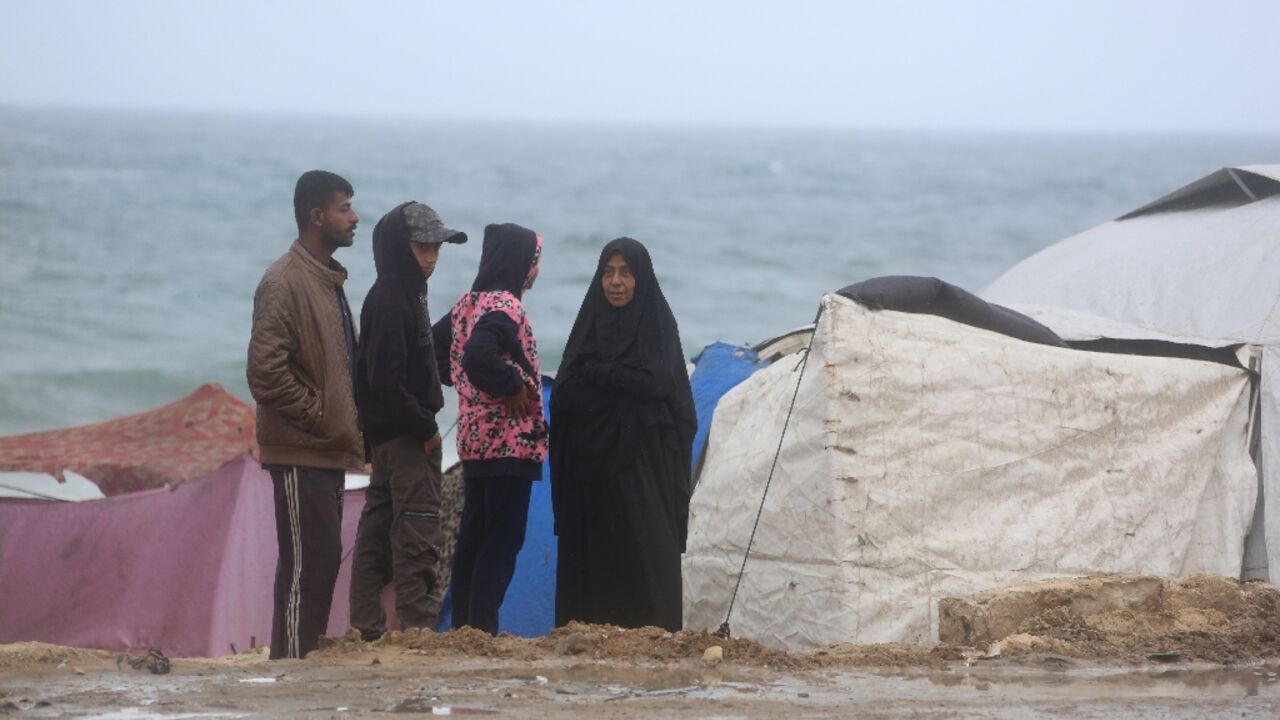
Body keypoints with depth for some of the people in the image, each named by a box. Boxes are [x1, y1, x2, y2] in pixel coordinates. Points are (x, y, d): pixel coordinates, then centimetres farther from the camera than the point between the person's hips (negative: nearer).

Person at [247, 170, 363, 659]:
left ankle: (304, 659, 14)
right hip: (301, 452, -9)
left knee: (323, 559, 10)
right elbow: (265, 371, -20)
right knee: (306, 562, -10)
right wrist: (320, 418, -16)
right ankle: (293, 661, -9)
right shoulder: (285, 282, -13)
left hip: (329, 452, 9)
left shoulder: (329, 281, 17)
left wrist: (348, 427, 14)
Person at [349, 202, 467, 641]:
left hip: (388, 435, 10)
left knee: (378, 533, 10)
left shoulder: (409, 294, 16)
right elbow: (386, 379, -22)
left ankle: (367, 628, 13)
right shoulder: (390, 300, -16)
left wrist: (423, 423, 13)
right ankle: (417, 626, -9)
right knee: (418, 534, -9)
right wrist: (425, 428, -16)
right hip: (406, 436, -10)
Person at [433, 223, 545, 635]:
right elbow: (478, 356, -31)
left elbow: (436, 349, 17)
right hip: (509, 441, -9)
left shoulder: (468, 304, 12)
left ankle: (464, 624, 14)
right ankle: (482, 628, -10)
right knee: (503, 539, -7)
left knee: (473, 536, 11)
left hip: (475, 440, 9)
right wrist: (512, 386, -17)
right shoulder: (504, 306, -15)